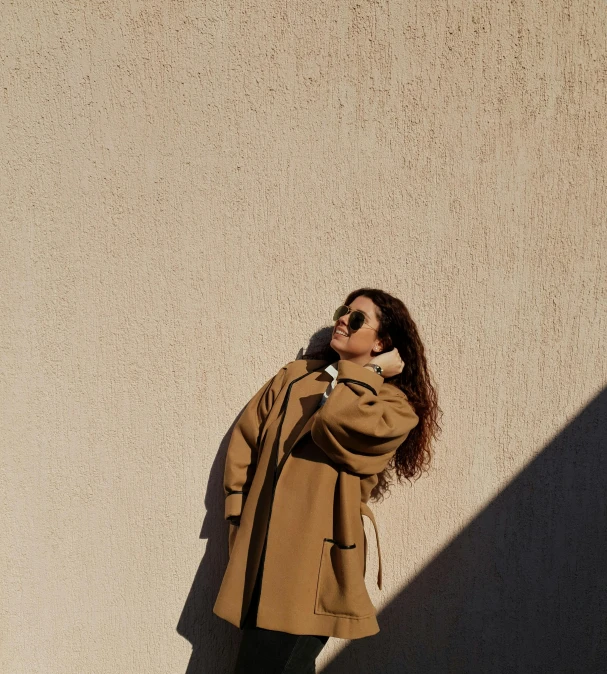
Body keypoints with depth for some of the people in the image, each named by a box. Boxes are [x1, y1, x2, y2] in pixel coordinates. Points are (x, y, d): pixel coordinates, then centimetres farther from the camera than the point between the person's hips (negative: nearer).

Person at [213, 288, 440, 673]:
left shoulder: (395, 407, -3)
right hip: (260, 551, 5)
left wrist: (369, 371, -8)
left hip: (313, 563, -5)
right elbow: (244, 442, 11)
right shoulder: (295, 375, 11)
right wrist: (241, 515, 5)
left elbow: (334, 424, -23)